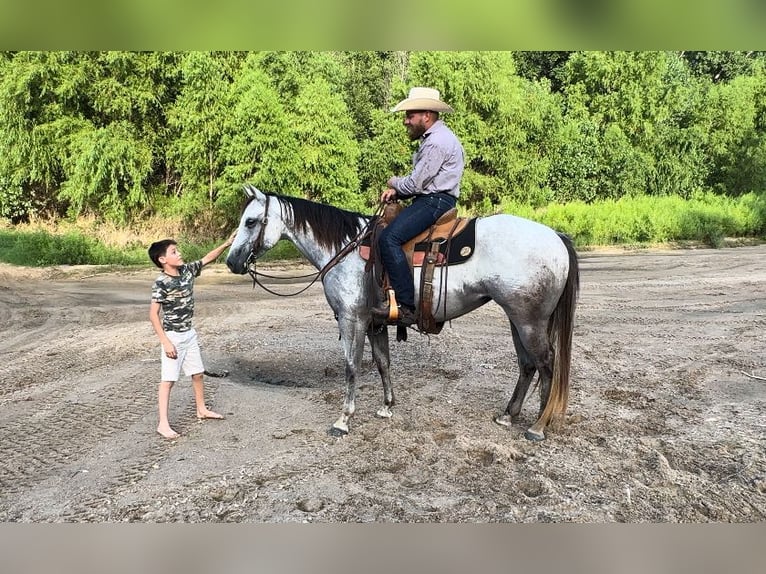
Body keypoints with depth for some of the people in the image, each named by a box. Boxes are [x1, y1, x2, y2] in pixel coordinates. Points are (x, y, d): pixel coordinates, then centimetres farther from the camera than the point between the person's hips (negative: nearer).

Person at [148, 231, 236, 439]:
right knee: (168, 380, -3)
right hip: (173, 337, -7)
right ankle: (163, 424, 2)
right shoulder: (161, 283, -19)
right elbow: (153, 314, -17)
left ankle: (202, 410, 35)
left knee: (198, 373, 17)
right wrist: (165, 341, -20)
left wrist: (227, 244, -4)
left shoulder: (187, 271, 0)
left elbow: (208, 258, 8)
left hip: (189, 334, 7)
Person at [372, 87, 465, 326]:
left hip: (435, 202, -11)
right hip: (428, 199, 11)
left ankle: (407, 306, -28)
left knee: (389, 238, -26)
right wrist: (395, 192, 4)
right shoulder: (432, 137, 22)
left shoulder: (437, 142, -14)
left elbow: (415, 183, -17)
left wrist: (394, 182, 4)